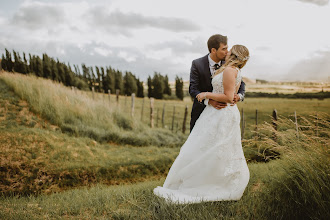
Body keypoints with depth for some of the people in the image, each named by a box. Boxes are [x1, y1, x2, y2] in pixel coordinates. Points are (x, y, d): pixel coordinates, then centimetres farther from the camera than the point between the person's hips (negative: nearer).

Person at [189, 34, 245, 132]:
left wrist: (239, 95, -21)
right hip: (201, 111, -1)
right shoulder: (197, 64, -13)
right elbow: (193, 90, -19)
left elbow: (240, 83, 3)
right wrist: (209, 101, -36)